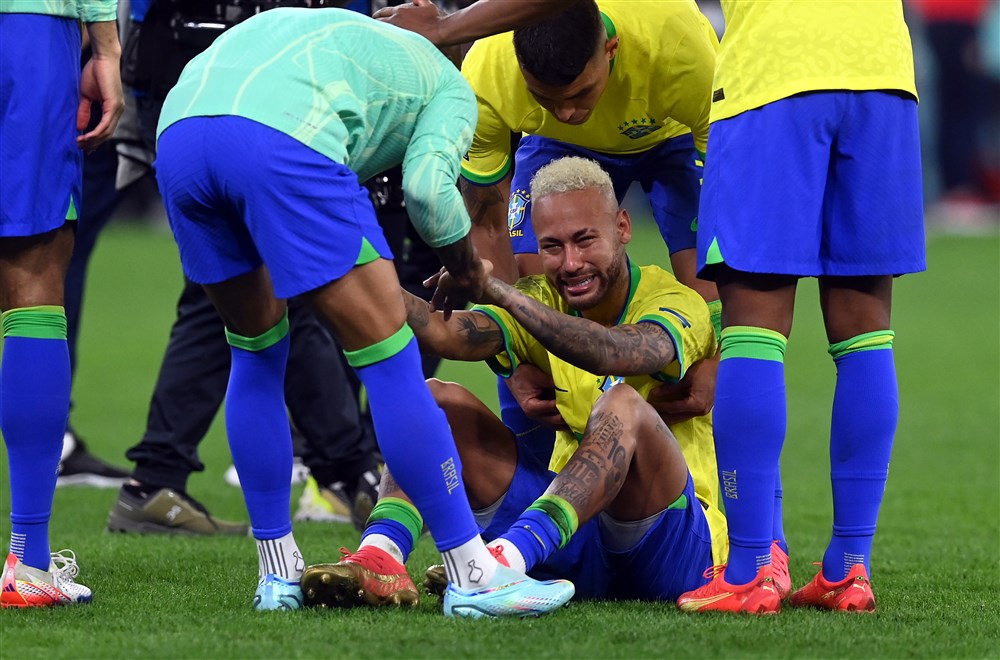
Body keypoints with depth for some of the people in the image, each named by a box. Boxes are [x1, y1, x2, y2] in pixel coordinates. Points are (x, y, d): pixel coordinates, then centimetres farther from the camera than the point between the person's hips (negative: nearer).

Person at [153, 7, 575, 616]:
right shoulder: (451, 90, 26)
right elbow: (427, 183, 5)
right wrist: (469, 270, 24)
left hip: (175, 133, 6)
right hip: (282, 137, -6)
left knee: (257, 354, 24)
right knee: (390, 358, 3)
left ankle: (278, 576, 28)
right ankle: (474, 576, 6)